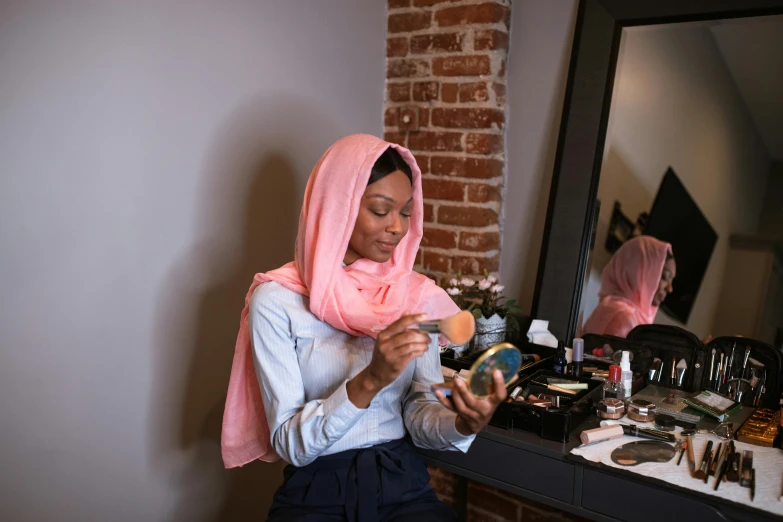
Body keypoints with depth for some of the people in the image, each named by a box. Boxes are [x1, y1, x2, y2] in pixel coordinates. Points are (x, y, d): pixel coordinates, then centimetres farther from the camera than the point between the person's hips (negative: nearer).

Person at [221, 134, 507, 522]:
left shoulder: (417, 295, 0)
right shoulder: (276, 300, -11)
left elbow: (419, 416, 1)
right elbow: (289, 442, -13)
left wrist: (462, 423, -20)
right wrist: (369, 381, -26)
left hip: (404, 485, 3)